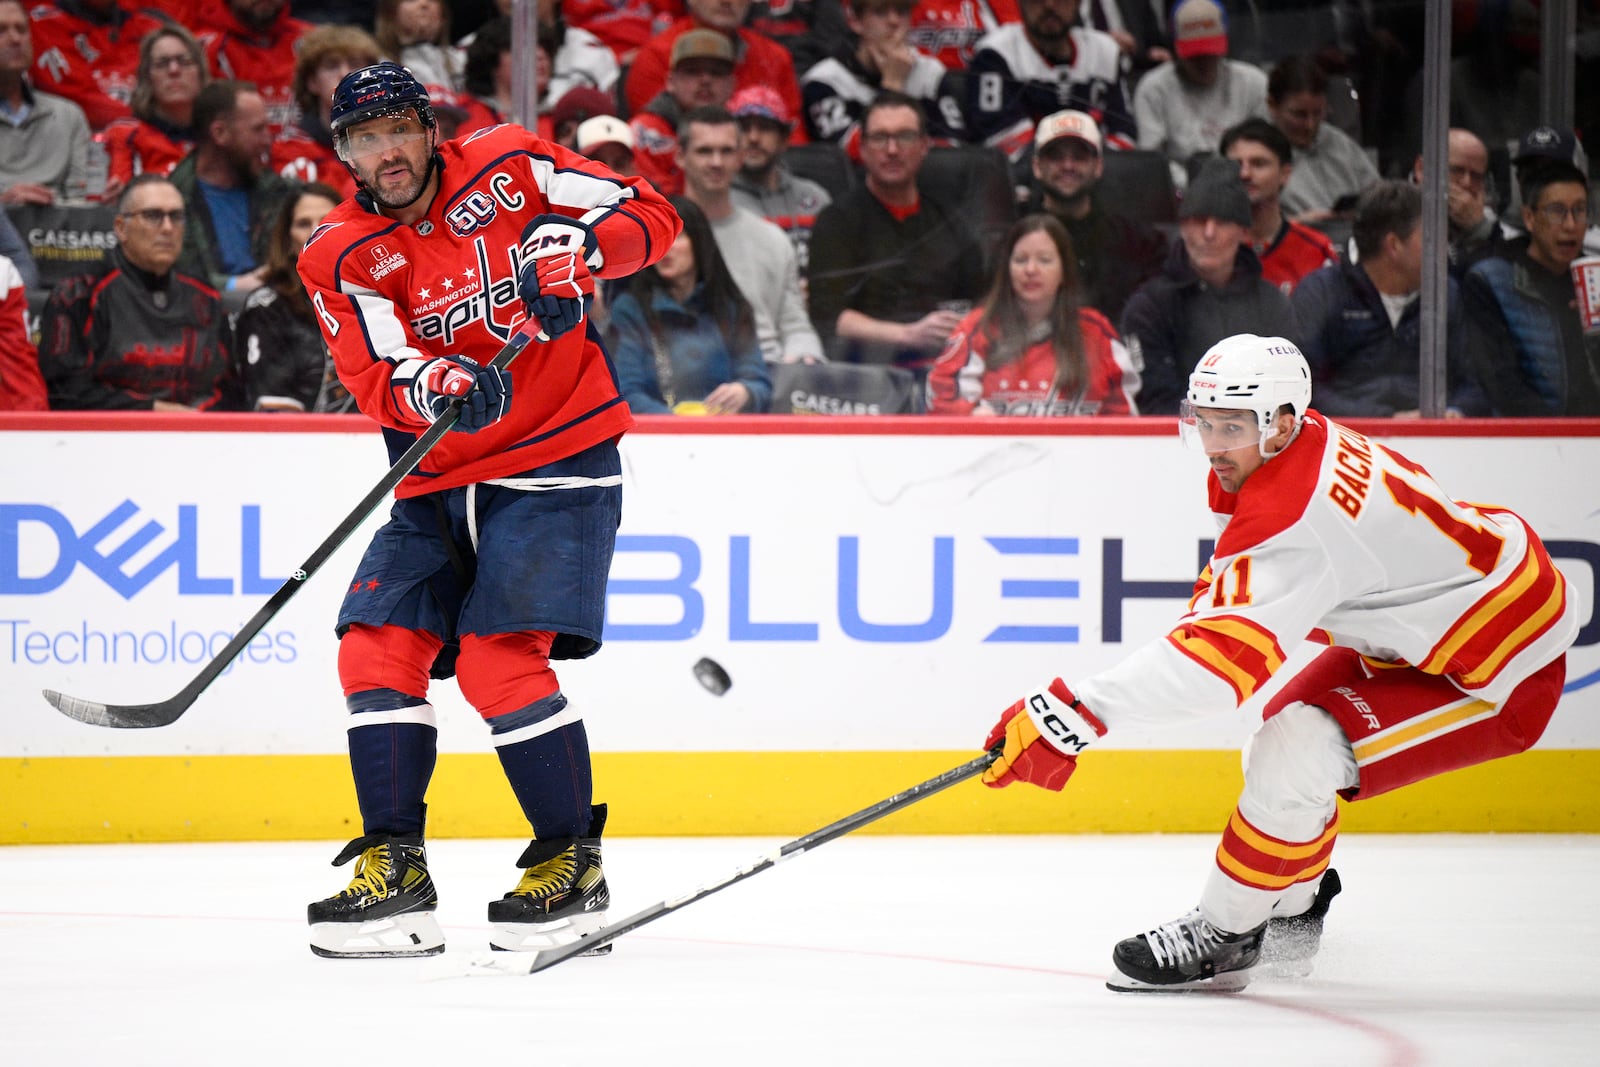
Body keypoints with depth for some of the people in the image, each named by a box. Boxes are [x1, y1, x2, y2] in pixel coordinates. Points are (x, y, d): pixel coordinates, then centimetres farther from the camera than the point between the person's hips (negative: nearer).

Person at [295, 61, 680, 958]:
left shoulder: (509, 167, -3)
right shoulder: (341, 255, 0)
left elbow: (651, 215, -1)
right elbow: (380, 380, -14)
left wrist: (574, 252, -20)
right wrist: (435, 387, -36)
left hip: (557, 460, -4)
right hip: (439, 477, 4)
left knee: (498, 660, -15)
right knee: (378, 650, -7)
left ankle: (573, 863, -2)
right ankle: (394, 869, 1)